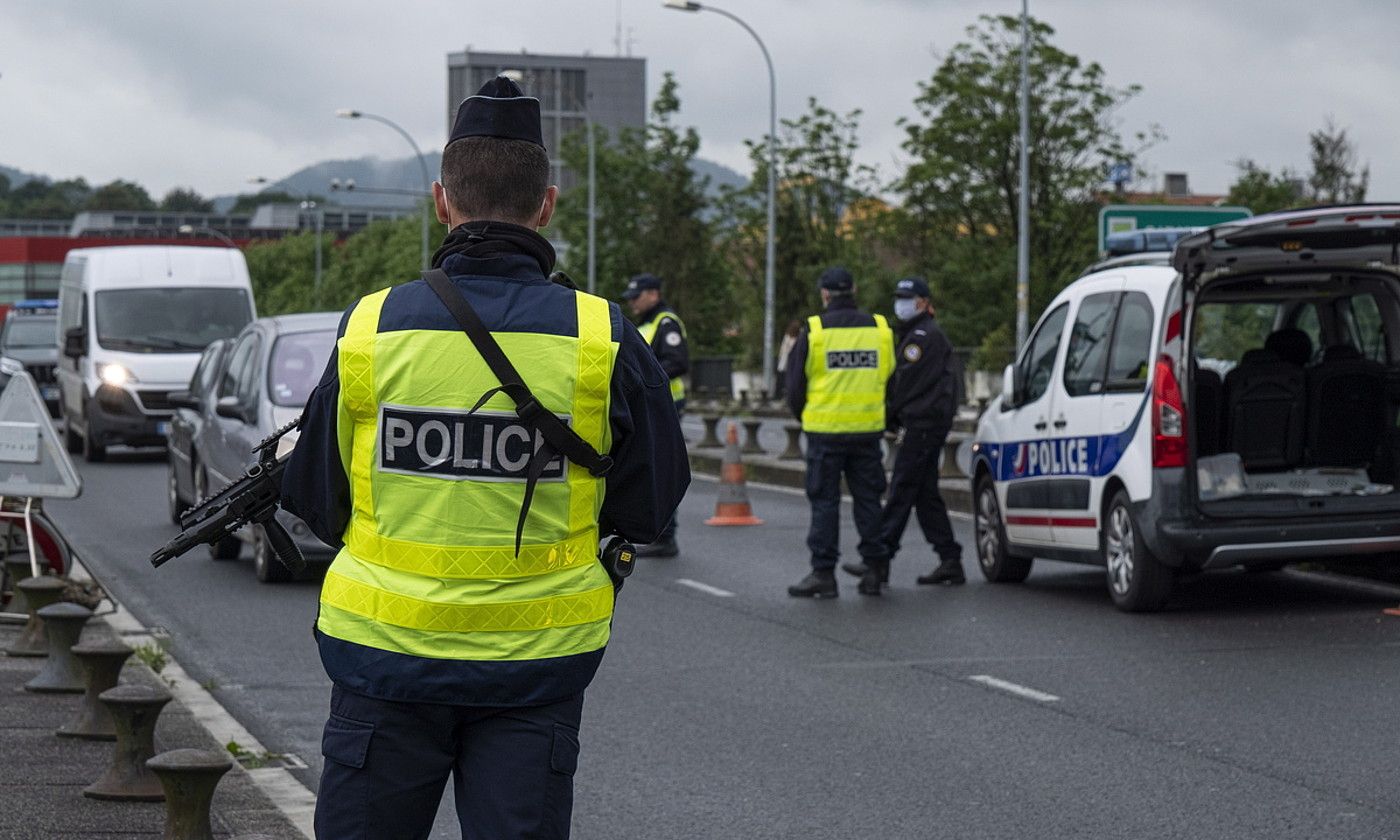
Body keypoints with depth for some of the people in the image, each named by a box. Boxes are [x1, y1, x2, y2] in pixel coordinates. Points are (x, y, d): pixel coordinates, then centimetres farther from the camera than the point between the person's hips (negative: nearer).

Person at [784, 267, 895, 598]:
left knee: (824, 500, 1)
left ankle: (823, 572, -1)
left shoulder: (813, 331, -7)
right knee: (868, 498, 10)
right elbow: (891, 379, 11)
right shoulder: (880, 329, 3)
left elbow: (796, 385, -1)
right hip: (868, 430, 3)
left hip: (825, 430, -3)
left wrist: (803, 416, 17)